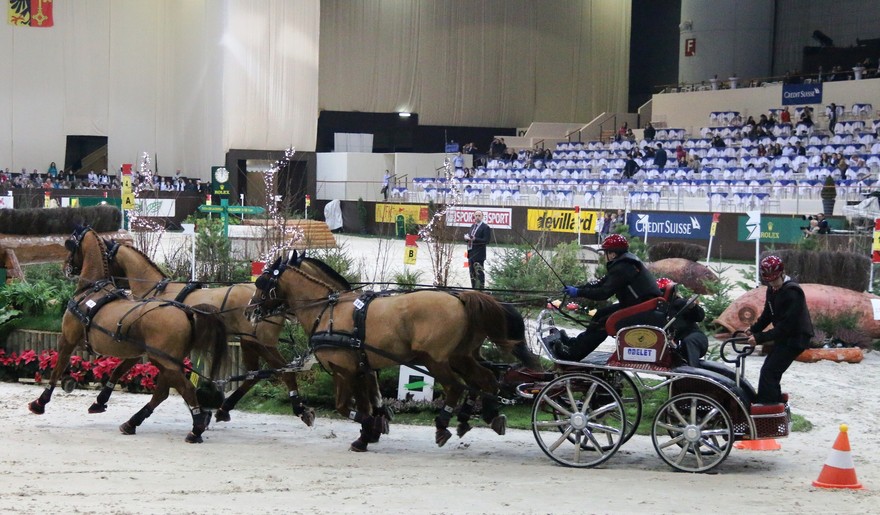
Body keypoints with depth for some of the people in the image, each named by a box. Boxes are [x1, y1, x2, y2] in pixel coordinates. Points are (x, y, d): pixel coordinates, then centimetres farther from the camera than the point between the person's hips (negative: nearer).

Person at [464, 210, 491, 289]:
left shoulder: (485, 227, -8)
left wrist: (474, 239, -24)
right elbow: (469, 235, 23)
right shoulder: (473, 226, 18)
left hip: (478, 254, -8)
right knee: (472, 274, 15)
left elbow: (486, 240, -15)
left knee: (479, 274, -9)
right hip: (471, 253, 8)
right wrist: (467, 237, -1)